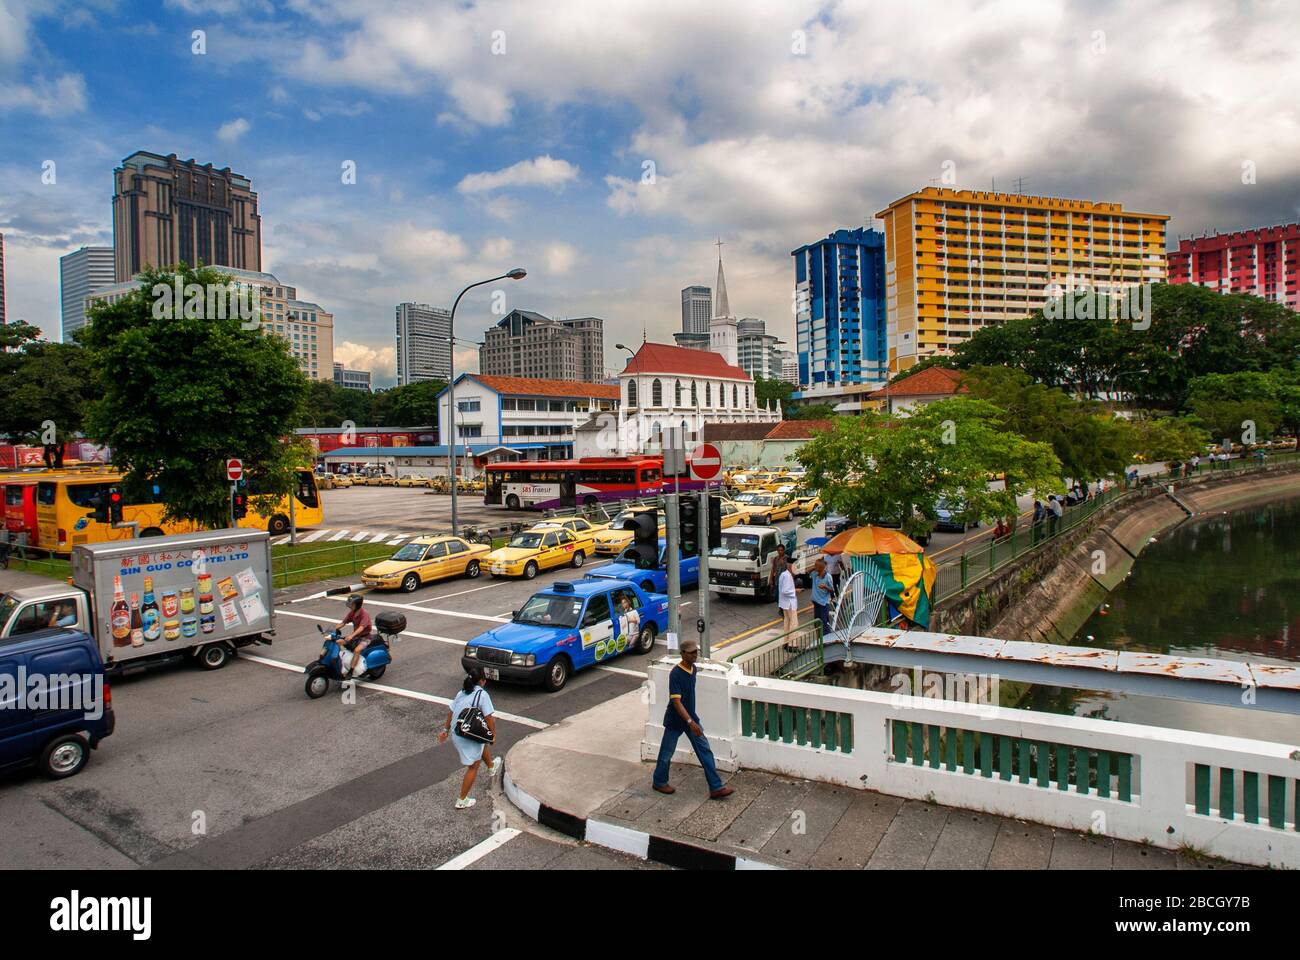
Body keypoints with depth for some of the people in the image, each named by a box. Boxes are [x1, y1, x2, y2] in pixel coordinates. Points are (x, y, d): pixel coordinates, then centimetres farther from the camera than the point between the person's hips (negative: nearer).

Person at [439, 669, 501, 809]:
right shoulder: (482, 694, -14)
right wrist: (494, 734, -4)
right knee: (473, 767, 9)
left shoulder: (461, 693, 7)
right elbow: (488, 717, -15)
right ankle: (462, 801, 15)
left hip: (456, 733, 8)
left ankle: (491, 767, 57)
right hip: (470, 737, -8)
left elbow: (450, 712, 12)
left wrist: (446, 730, 21)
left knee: (483, 745, 33)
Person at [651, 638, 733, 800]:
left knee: (705, 750, 4)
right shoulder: (676, 674, -26)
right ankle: (659, 782, 34)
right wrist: (690, 722, -36)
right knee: (666, 753, 12)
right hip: (675, 720, -7)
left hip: (691, 718, 7)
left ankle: (716, 788, 8)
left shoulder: (693, 668, -1)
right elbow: (676, 701, -30)